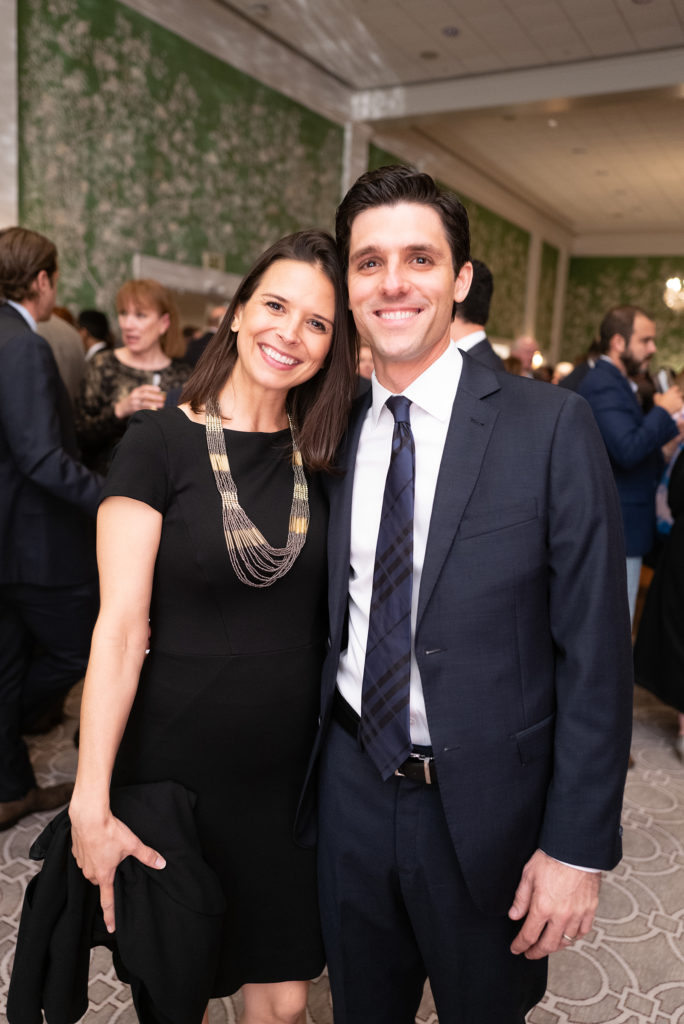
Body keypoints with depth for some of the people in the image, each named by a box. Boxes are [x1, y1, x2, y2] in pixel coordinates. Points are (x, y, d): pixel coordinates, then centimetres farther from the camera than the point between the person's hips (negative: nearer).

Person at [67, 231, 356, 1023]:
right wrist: (91, 804, -15)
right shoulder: (160, 443, -11)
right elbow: (121, 625, -14)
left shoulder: (322, 458, 2)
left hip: (295, 762, 3)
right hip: (179, 761, -3)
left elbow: (329, 616, 6)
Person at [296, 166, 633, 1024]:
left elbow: (594, 650, -13)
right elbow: (332, 616, 7)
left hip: (486, 804, -3)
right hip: (350, 786, 4)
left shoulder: (549, 426, -13)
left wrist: (577, 844, -12)